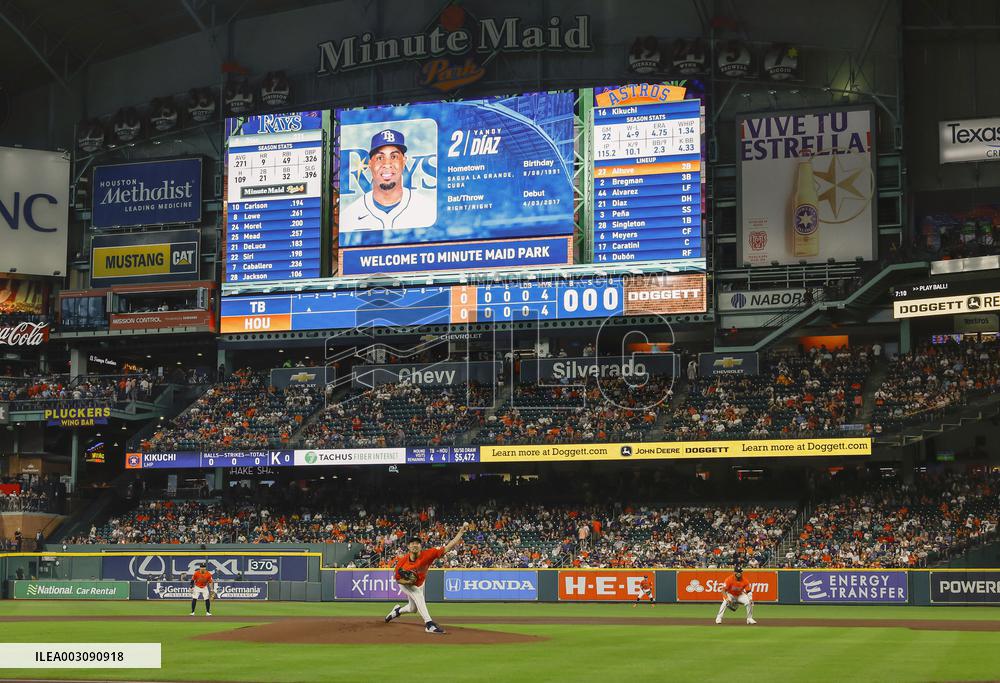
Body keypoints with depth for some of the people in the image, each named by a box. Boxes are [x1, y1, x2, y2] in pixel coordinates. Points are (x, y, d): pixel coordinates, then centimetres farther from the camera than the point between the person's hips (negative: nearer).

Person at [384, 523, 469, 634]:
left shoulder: (427, 555, -36)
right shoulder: (402, 561, -32)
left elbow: (448, 547, -47)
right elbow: (398, 579, -16)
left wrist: (462, 531, -58)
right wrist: (408, 582, -38)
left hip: (419, 584, 3)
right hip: (405, 583, -3)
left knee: (413, 608, 19)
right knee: (417, 595, -32)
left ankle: (397, 610, 52)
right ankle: (429, 624, -35)